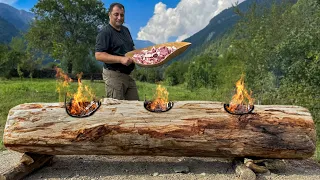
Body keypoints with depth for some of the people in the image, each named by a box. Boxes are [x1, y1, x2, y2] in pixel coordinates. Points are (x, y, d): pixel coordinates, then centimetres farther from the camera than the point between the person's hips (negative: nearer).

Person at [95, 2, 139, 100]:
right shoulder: (105, 32, -11)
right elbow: (98, 55, -20)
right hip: (114, 76, -8)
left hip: (128, 75, 8)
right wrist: (121, 59, -28)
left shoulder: (125, 30, 15)